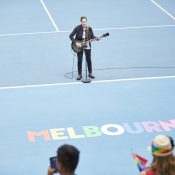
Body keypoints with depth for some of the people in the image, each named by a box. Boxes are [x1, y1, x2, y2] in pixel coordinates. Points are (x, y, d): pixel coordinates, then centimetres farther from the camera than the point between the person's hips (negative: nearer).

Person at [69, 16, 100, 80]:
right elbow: (71, 36, -14)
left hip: (87, 46, 2)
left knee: (88, 59, 9)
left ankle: (90, 73, 24)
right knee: (79, 60, 1)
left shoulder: (89, 28, -9)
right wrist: (76, 43, -22)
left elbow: (92, 36, 2)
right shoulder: (78, 28, -17)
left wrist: (97, 38, -18)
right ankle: (79, 74, 12)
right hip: (79, 46, -2)